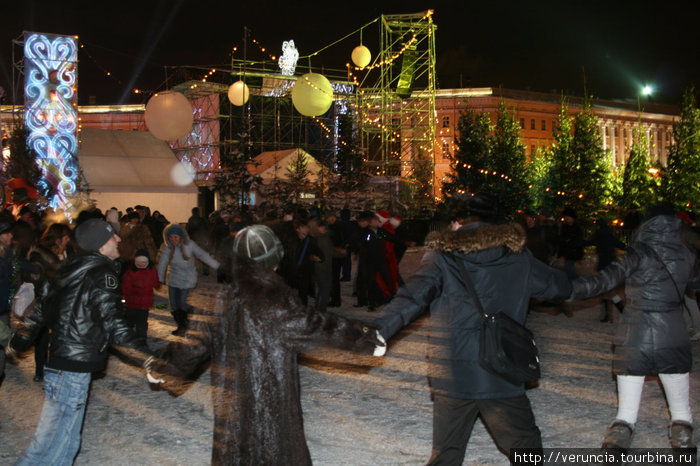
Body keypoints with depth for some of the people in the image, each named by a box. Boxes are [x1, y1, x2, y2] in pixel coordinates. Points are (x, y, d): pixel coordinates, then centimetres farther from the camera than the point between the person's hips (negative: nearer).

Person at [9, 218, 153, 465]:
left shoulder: (75, 272, 12)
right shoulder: (103, 275, -15)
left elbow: (43, 309, 20)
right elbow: (114, 327, -23)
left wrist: (19, 340, 32)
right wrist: (148, 361, -25)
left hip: (57, 363, 10)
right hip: (72, 371, -10)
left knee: (67, 446, 20)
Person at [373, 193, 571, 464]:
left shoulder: (442, 255, 1)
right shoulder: (516, 255, 5)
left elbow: (414, 295, -15)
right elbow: (559, 287, 17)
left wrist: (381, 329, -24)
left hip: (450, 376, 1)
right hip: (500, 374, -1)